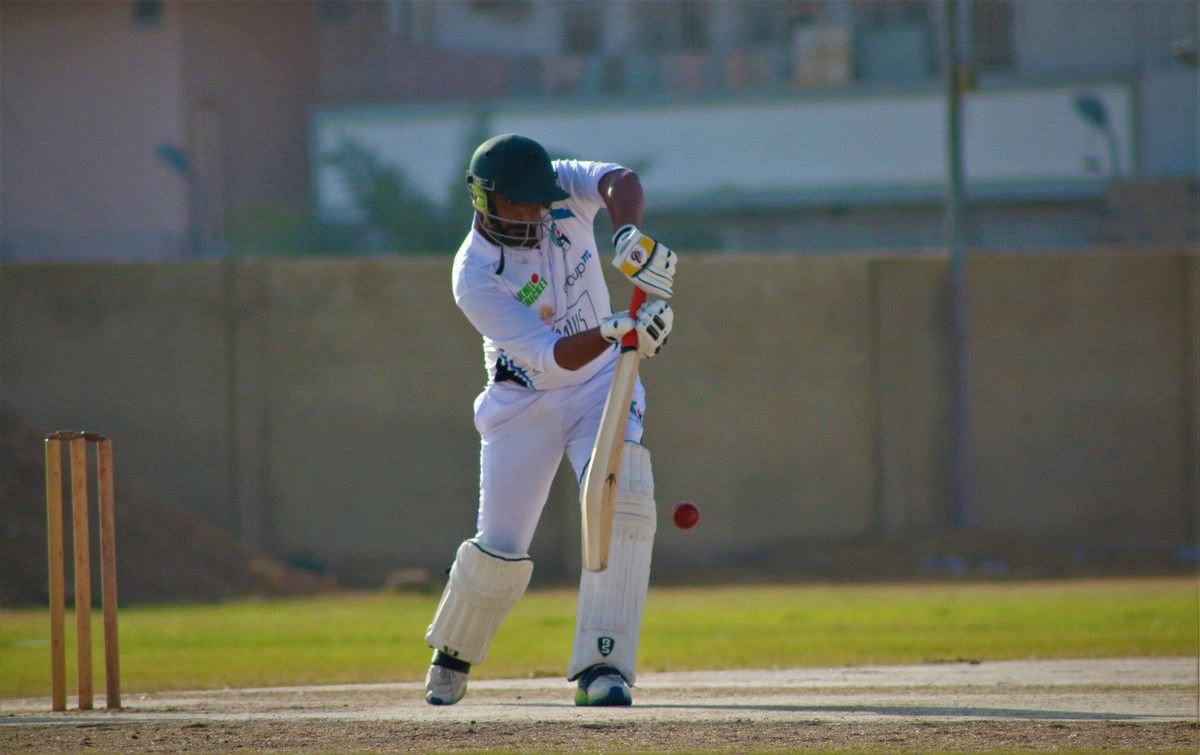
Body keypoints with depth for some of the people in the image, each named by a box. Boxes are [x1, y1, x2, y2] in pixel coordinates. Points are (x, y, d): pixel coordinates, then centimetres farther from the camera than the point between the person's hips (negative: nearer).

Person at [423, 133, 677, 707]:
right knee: (500, 550, -2)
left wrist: (630, 235, -54)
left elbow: (621, 181, -34)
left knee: (623, 500, -22)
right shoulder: (474, 278, -25)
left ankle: (601, 669, -22)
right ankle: (452, 654, 30)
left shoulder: (562, 190, -14)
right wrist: (612, 331, -48)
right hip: (524, 399, -2)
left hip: (602, 382, 2)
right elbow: (553, 357, -30)